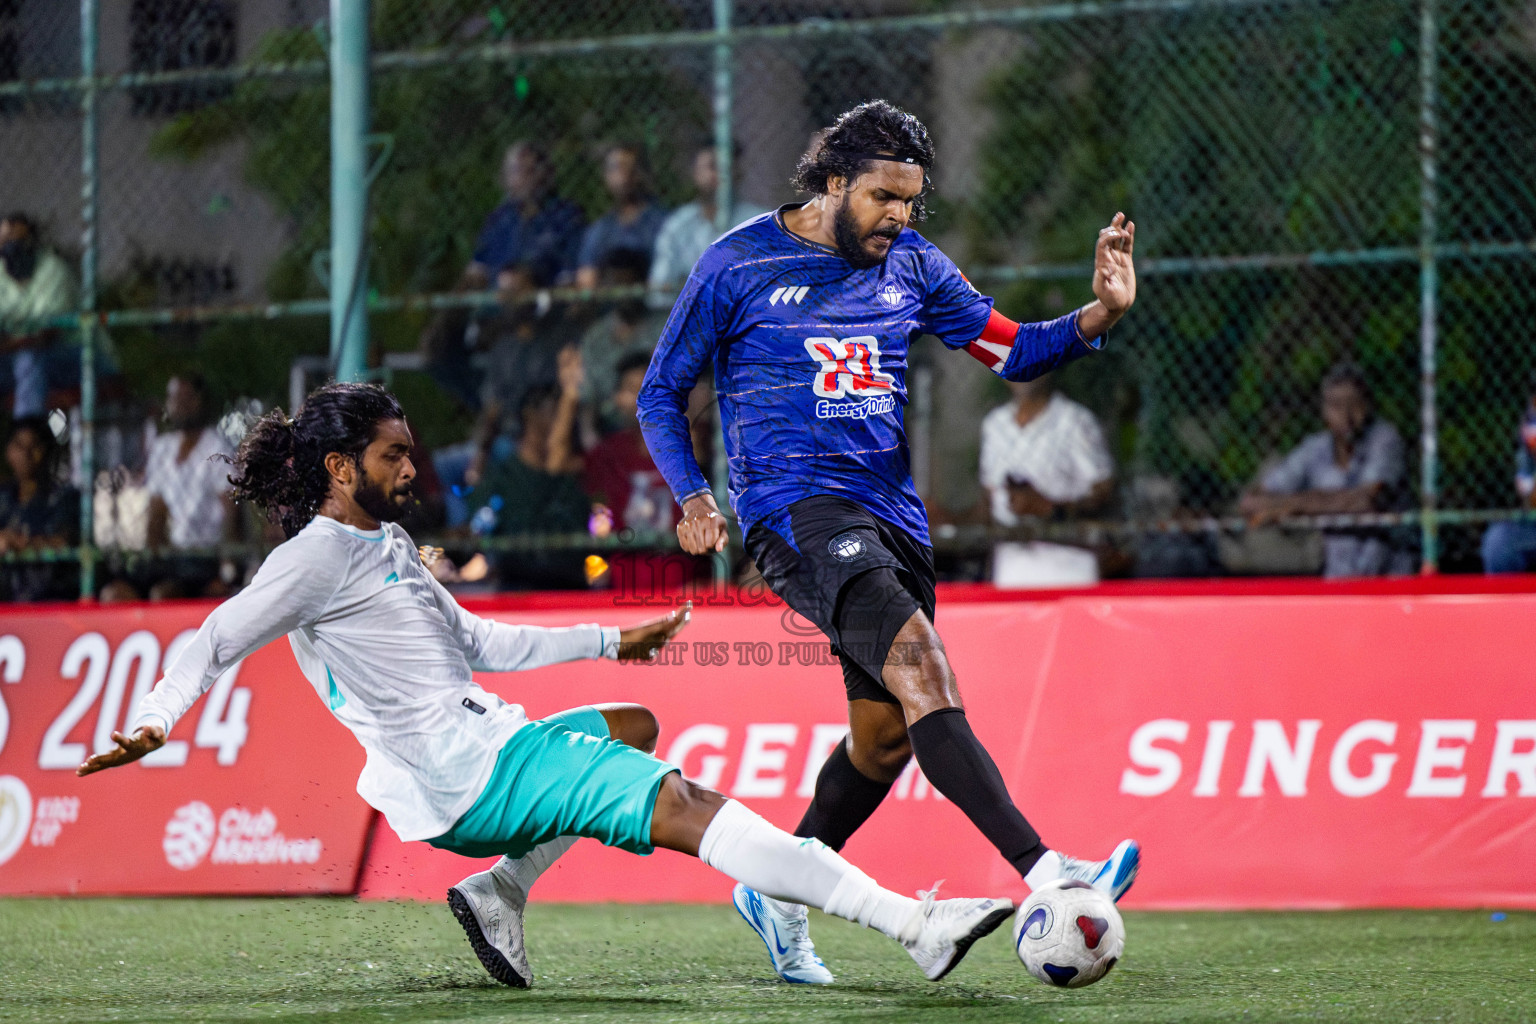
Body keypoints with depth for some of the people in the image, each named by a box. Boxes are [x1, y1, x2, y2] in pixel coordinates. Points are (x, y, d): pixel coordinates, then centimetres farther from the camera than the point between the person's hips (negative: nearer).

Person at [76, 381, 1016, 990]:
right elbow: (222, 637, -11)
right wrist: (153, 723, -25)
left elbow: (476, 642, 29)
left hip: (480, 746, 10)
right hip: (467, 773, -10)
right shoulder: (322, 553, -5)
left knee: (632, 725, 33)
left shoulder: (386, 544, 23)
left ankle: (502, 893, 12)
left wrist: (611, 641, 28)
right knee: (688, 808, -20)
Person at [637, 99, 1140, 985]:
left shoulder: (911, 265, 11)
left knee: (887, 736, 8)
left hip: (892, 514, 7)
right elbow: (662, 394, 5)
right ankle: (1045, 873, -37)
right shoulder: (737, 265, -2)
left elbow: (1012, 350, 10)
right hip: (795, 507, -7)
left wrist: (1100, 315, -9)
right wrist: (693, 495, -10)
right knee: (919, 663, -25)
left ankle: (779, 896, 30)